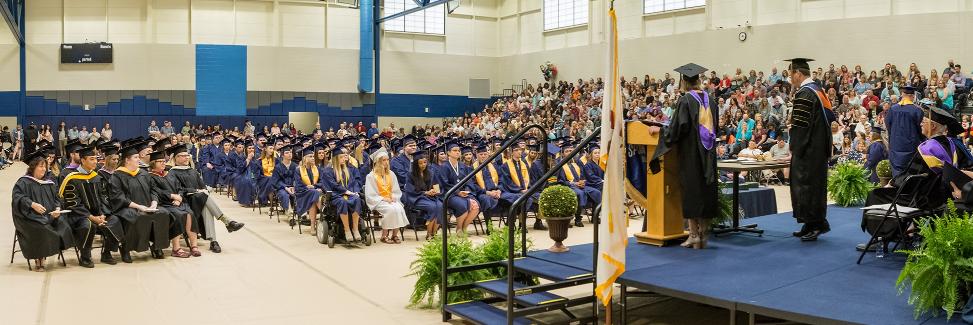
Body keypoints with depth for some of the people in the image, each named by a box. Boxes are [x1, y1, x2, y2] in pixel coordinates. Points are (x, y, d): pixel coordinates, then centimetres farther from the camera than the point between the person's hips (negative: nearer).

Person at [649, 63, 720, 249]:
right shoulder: (710, 100, 8)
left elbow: (677, 127, -17)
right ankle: (703, 235, 14)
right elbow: (716, 126, 16)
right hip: (708, 154, 6)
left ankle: (694, 236, 2)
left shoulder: (685, 100, -11)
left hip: (690, 153, -6)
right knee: (707, 191, 10)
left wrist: (660, 130, -3)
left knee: (691, 192, 1)